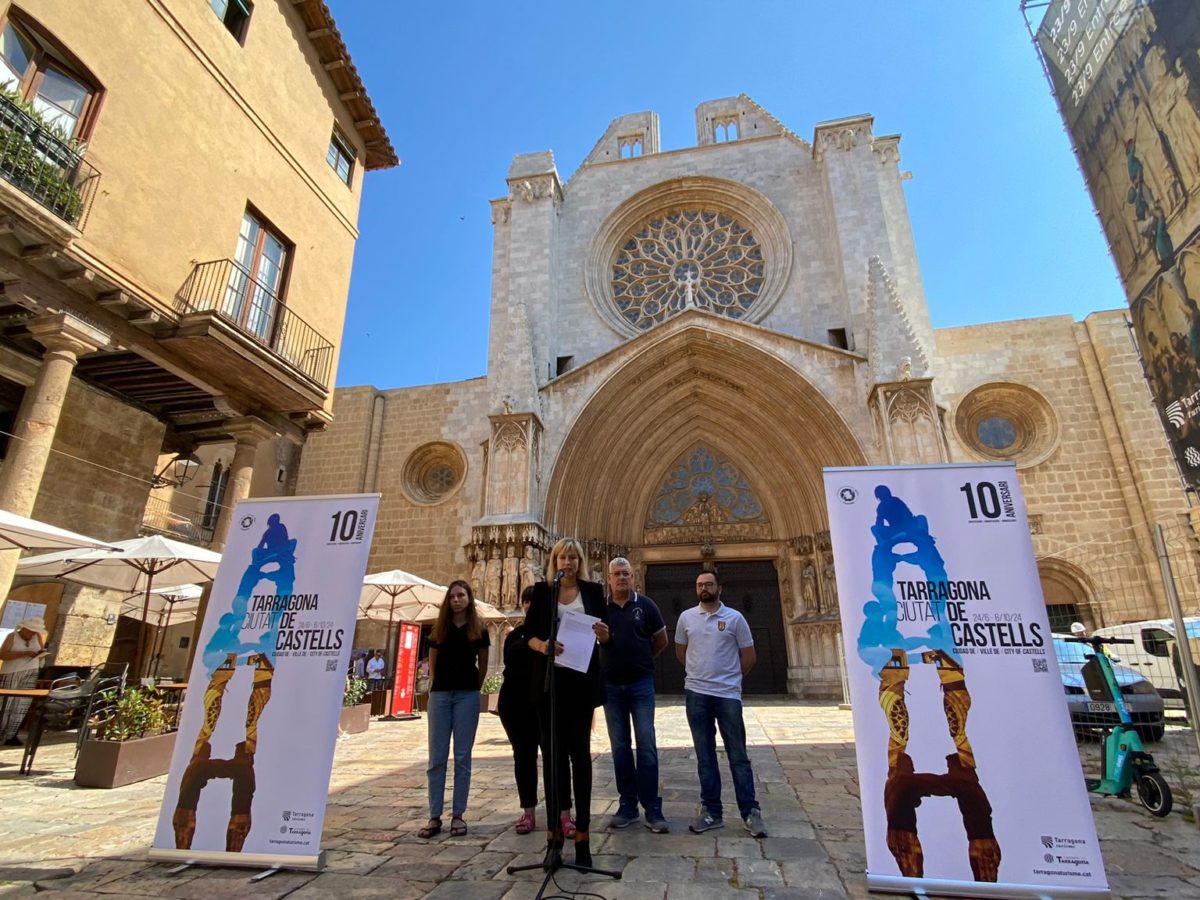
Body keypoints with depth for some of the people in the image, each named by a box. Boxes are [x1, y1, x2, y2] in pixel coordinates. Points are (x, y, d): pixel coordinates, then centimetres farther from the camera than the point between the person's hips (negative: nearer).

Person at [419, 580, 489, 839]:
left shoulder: (479, 630, 2)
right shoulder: (438, 629, 7)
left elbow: (483, 667, 9)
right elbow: (432, 664, 15)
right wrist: (443, 683, 13)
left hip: (467, 696, -2)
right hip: (440, 694, 2)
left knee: (462, 757, 3)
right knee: (437, 757, 3)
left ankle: (458, 815, 12)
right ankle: (434, 817, 11)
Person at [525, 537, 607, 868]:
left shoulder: (593, 590, 7)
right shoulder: (542, 590, 6)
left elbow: (603, 634, 9)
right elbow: (529, 633, 3)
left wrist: (602, 634, -14)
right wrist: (542, 645, -18)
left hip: (581, 680, 0)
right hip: (549, 680, 1)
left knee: (580, 751, 2)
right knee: (552, 752, 6)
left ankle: (581, 831, 8)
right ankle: (555, 827, 17)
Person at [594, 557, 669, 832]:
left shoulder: (645, 605, -3)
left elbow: (662, 641, 9)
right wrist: (601, 638, -18)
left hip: (641, 684, -1)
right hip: (611, 685, 1)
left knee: (646, 745, -1)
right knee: (620, 747, 9)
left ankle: (653, 809, 7)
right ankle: (627, 806, 20)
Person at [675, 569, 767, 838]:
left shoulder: (734, 618, -2)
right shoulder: (686, 617, 3)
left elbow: (749, 657, 4)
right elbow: (680, 652, 15)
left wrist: (729, 677, 10)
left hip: (728, 695, -2)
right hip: (696, 694, 2)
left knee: (738, 755, 5)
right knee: (705, 756, 10)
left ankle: (750, 812, 17)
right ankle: (711, 812, 20)